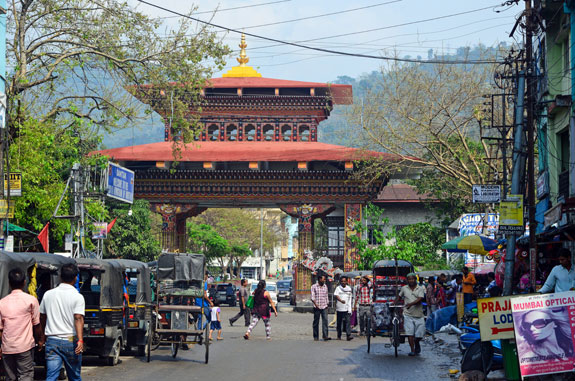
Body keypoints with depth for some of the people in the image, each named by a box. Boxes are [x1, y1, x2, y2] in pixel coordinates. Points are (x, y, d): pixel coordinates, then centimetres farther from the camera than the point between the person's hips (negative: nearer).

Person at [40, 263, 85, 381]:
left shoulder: (48, 294, 7)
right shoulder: (77, 297, -7)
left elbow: (42, 318, 17)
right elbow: (78, 319, -20)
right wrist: (80, 340, -28)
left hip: (52, 341, 3)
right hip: (70, 341, -2)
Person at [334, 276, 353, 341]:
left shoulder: (349, 288, 14)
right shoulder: (338, 288, 3)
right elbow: (335, 295, -15)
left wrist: (350, 308, 16)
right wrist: (341, 300, -34)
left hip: (347, 308, 1)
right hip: (339, 308, -1)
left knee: (348, 321, -11)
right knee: (339, 322, 6)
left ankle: (348, 335, -18)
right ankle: (339, 336, 15)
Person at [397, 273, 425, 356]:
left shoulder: (420, 289, 2)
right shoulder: (404, 288, 8)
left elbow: (420, 299, -12)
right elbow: (399, 297, 26)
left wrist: (411, 304, -25)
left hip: (419, 315, 0)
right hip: (408, 315, 0)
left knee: (420, 334, 1)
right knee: (410, 333, -9)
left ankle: (416, 343, 32)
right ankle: (412, 350, -4)